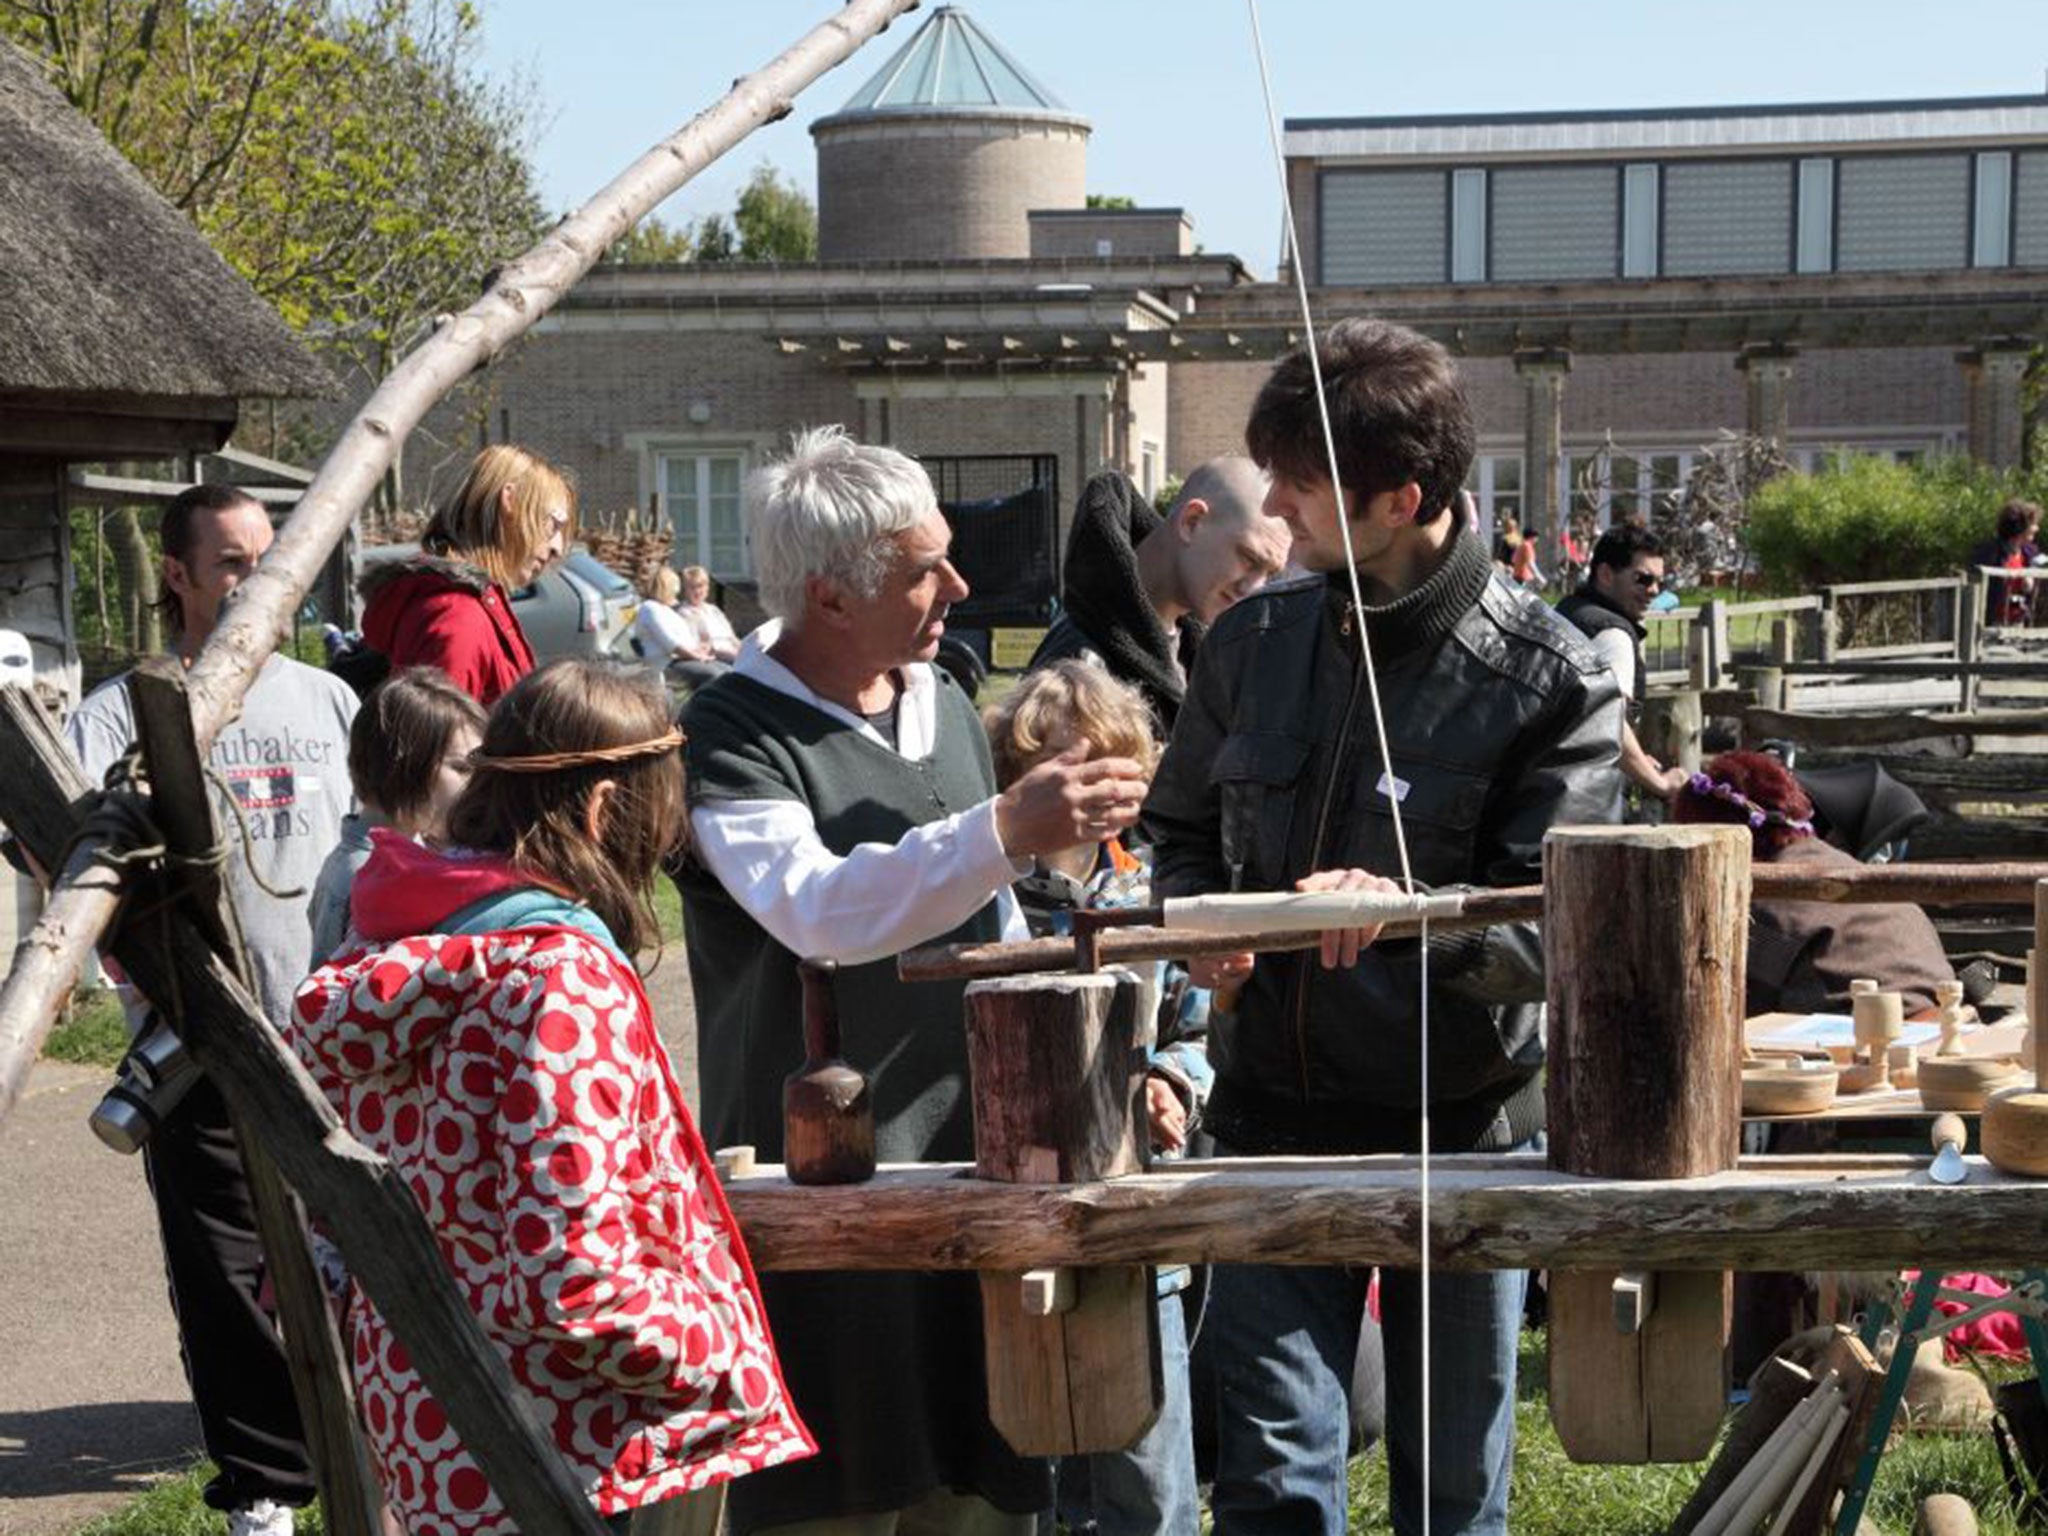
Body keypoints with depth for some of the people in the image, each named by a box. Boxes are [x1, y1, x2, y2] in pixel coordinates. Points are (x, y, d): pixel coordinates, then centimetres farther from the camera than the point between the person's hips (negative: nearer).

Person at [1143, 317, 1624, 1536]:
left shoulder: (1551, 682, -11)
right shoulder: (1253, 643, 3)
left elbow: (1551, 928, -15)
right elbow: (1181, 829, 17)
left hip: (1467, 1125, -3)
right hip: (1277, 1115, 3)